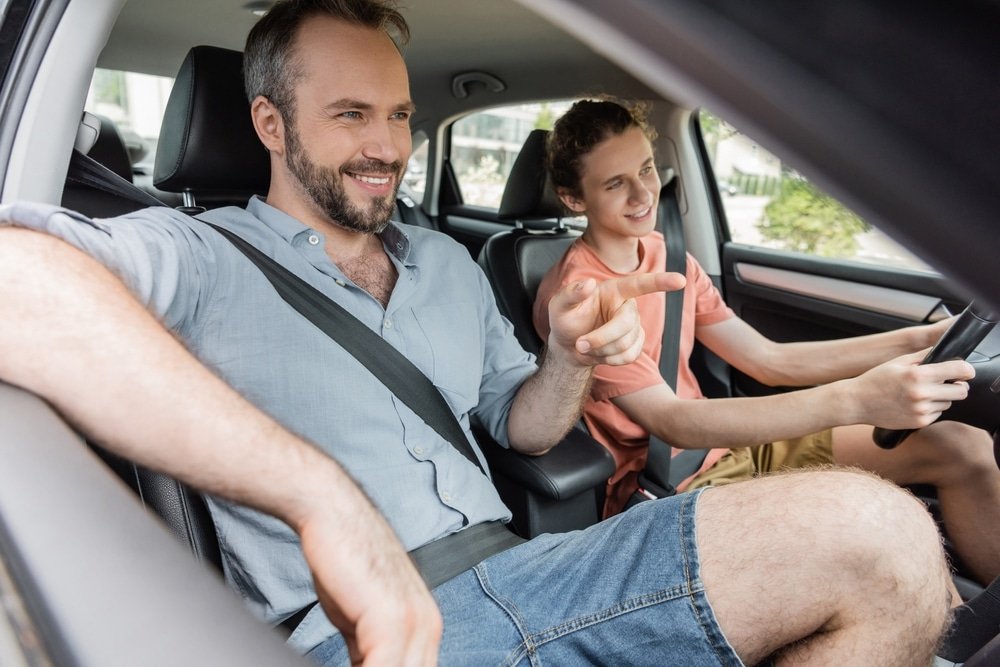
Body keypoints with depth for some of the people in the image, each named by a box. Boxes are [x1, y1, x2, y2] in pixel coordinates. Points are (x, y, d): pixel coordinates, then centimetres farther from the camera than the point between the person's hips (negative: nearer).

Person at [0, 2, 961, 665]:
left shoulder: (450, 263, 17)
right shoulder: (201, 258, -3)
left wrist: (572, 358, -2)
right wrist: (320, 490, -32)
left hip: (522, 575, 6)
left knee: (879, 534, -13)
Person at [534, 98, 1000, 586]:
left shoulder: (667, 257, 6)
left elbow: (769, 361, 5)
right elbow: (672, 424, -26)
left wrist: (922, 340, -3)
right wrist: (855, 400, -33)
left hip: (722, 442, 8)